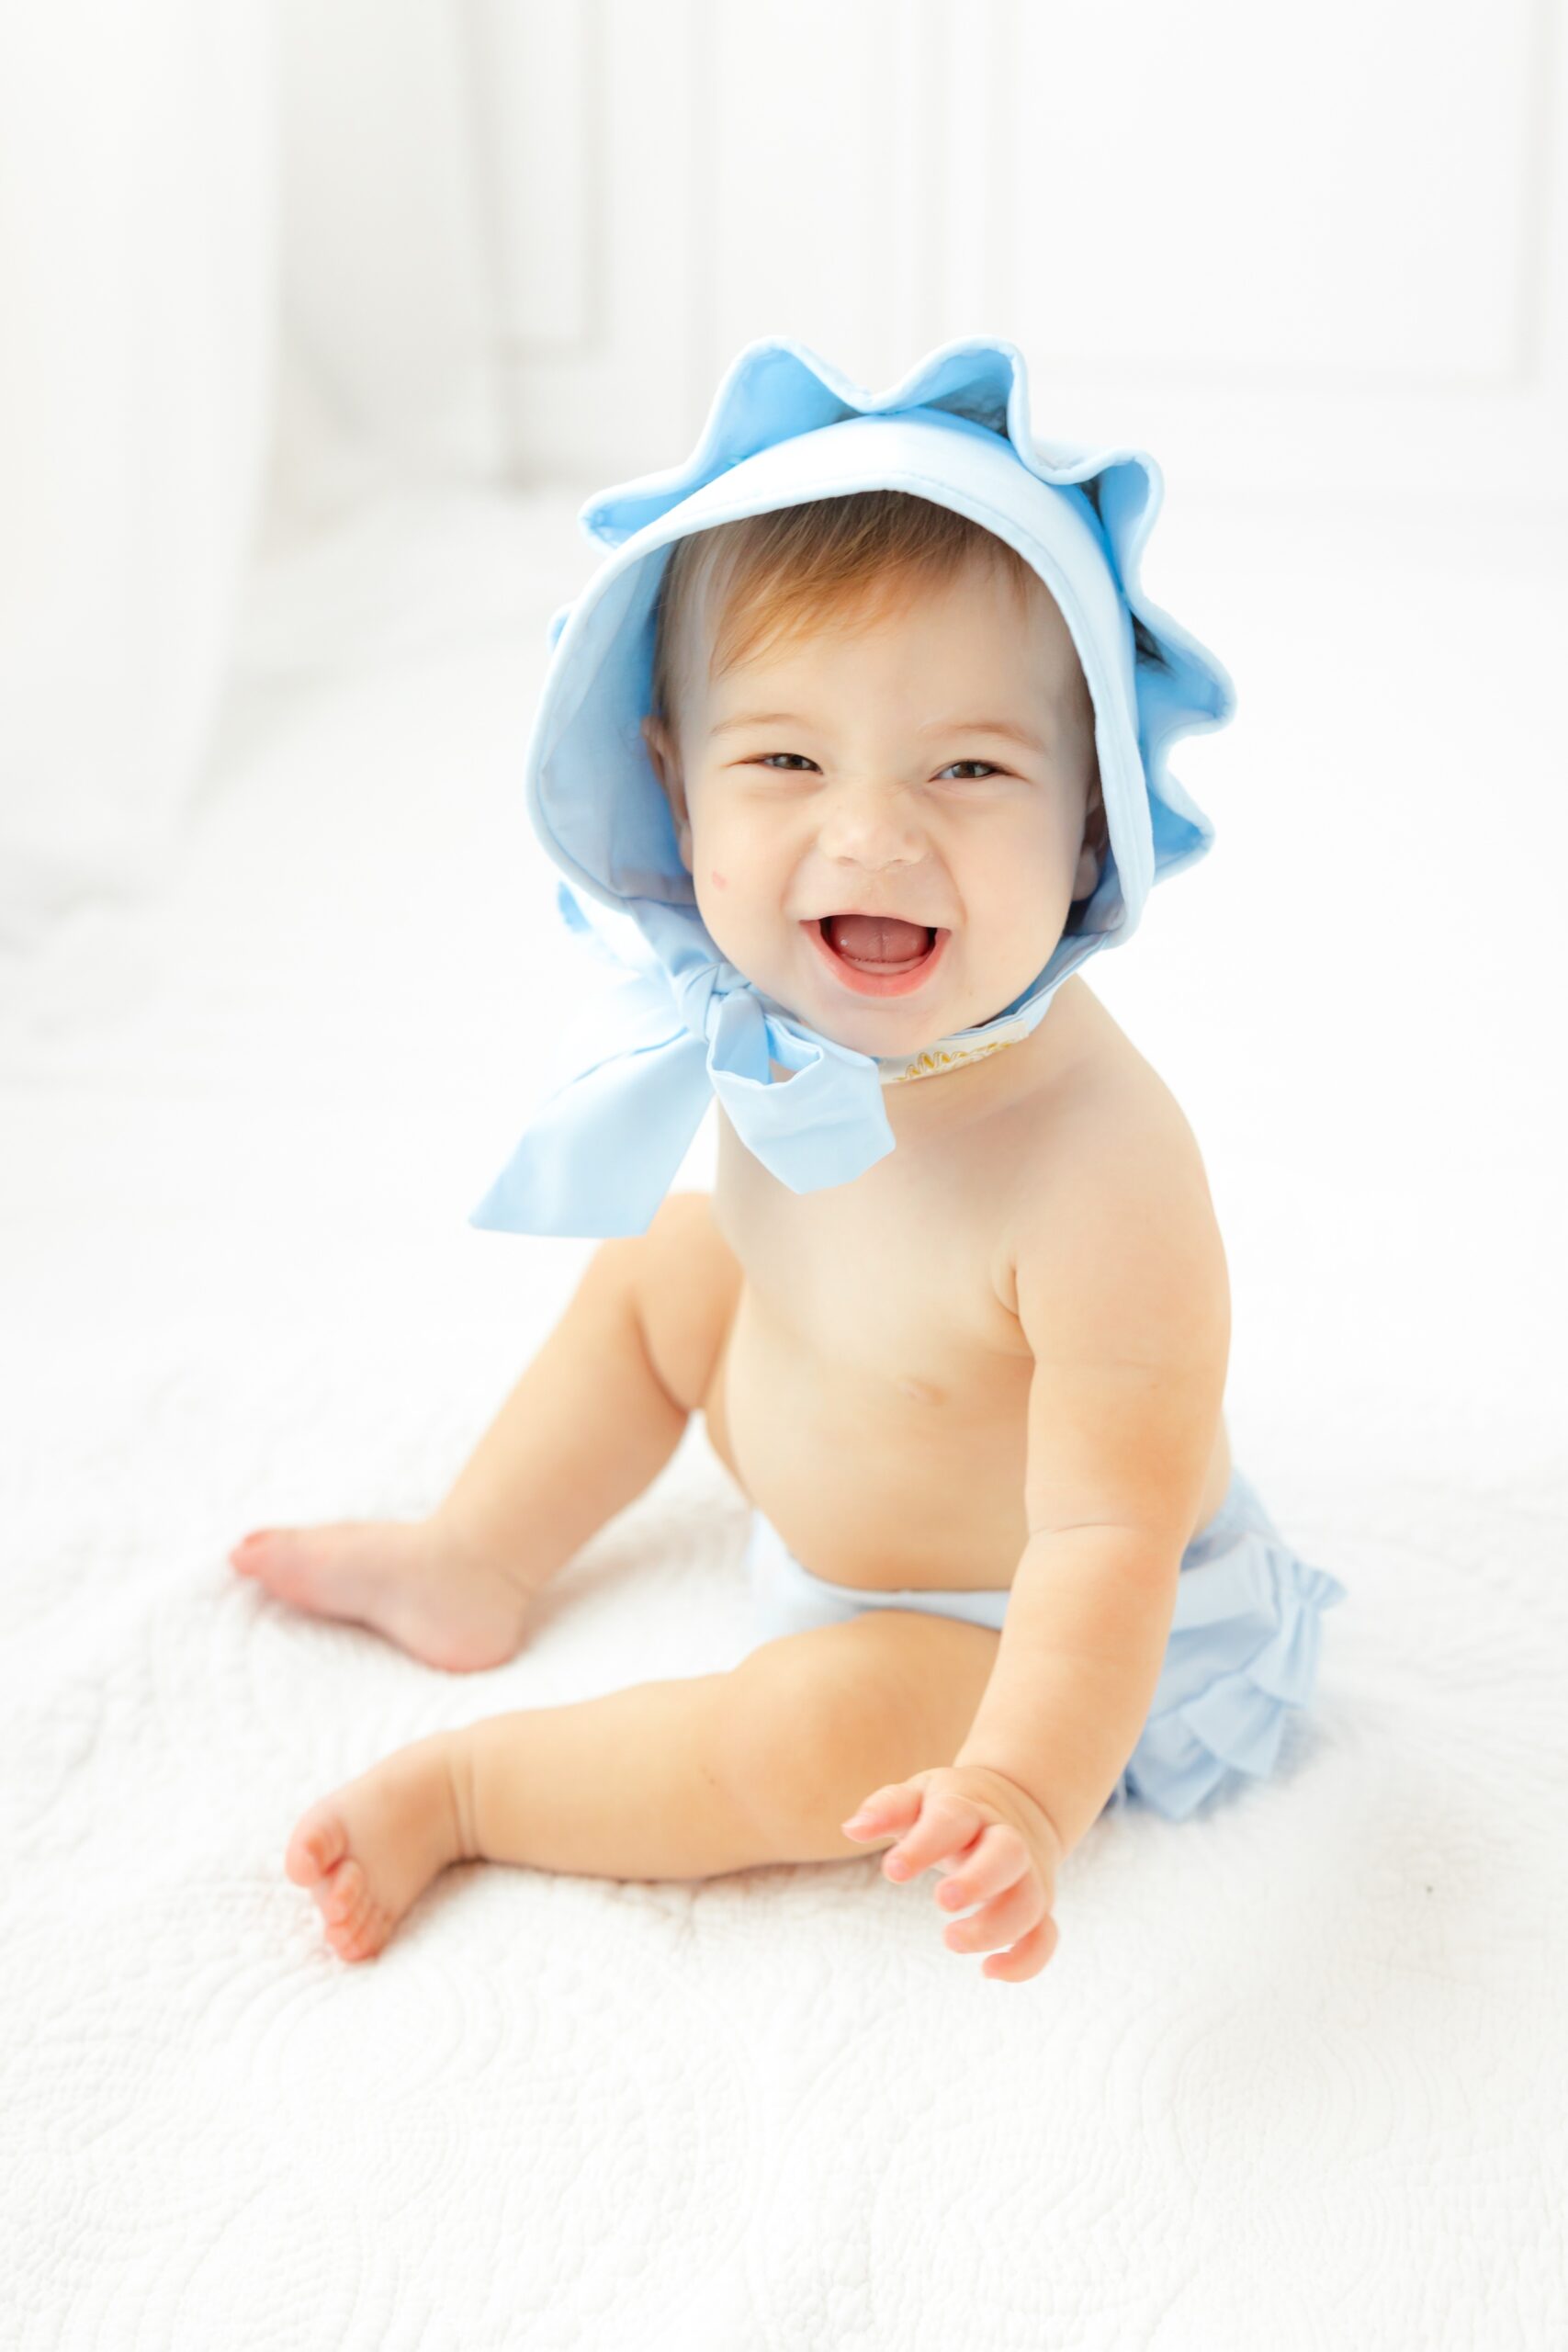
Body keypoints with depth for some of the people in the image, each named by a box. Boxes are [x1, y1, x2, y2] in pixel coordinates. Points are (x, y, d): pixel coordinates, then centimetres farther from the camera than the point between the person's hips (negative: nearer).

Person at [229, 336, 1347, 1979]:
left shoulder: (1098, 1171, -42)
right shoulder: (778, 1015, -19)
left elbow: (1108, 1537, -40)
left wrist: (1024, 1789, -51)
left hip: (1013, 1638, -7)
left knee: (809, 1739, -27)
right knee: (665, 1258, 15)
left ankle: (463, 1785, -2)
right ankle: (474, 1567, 32)